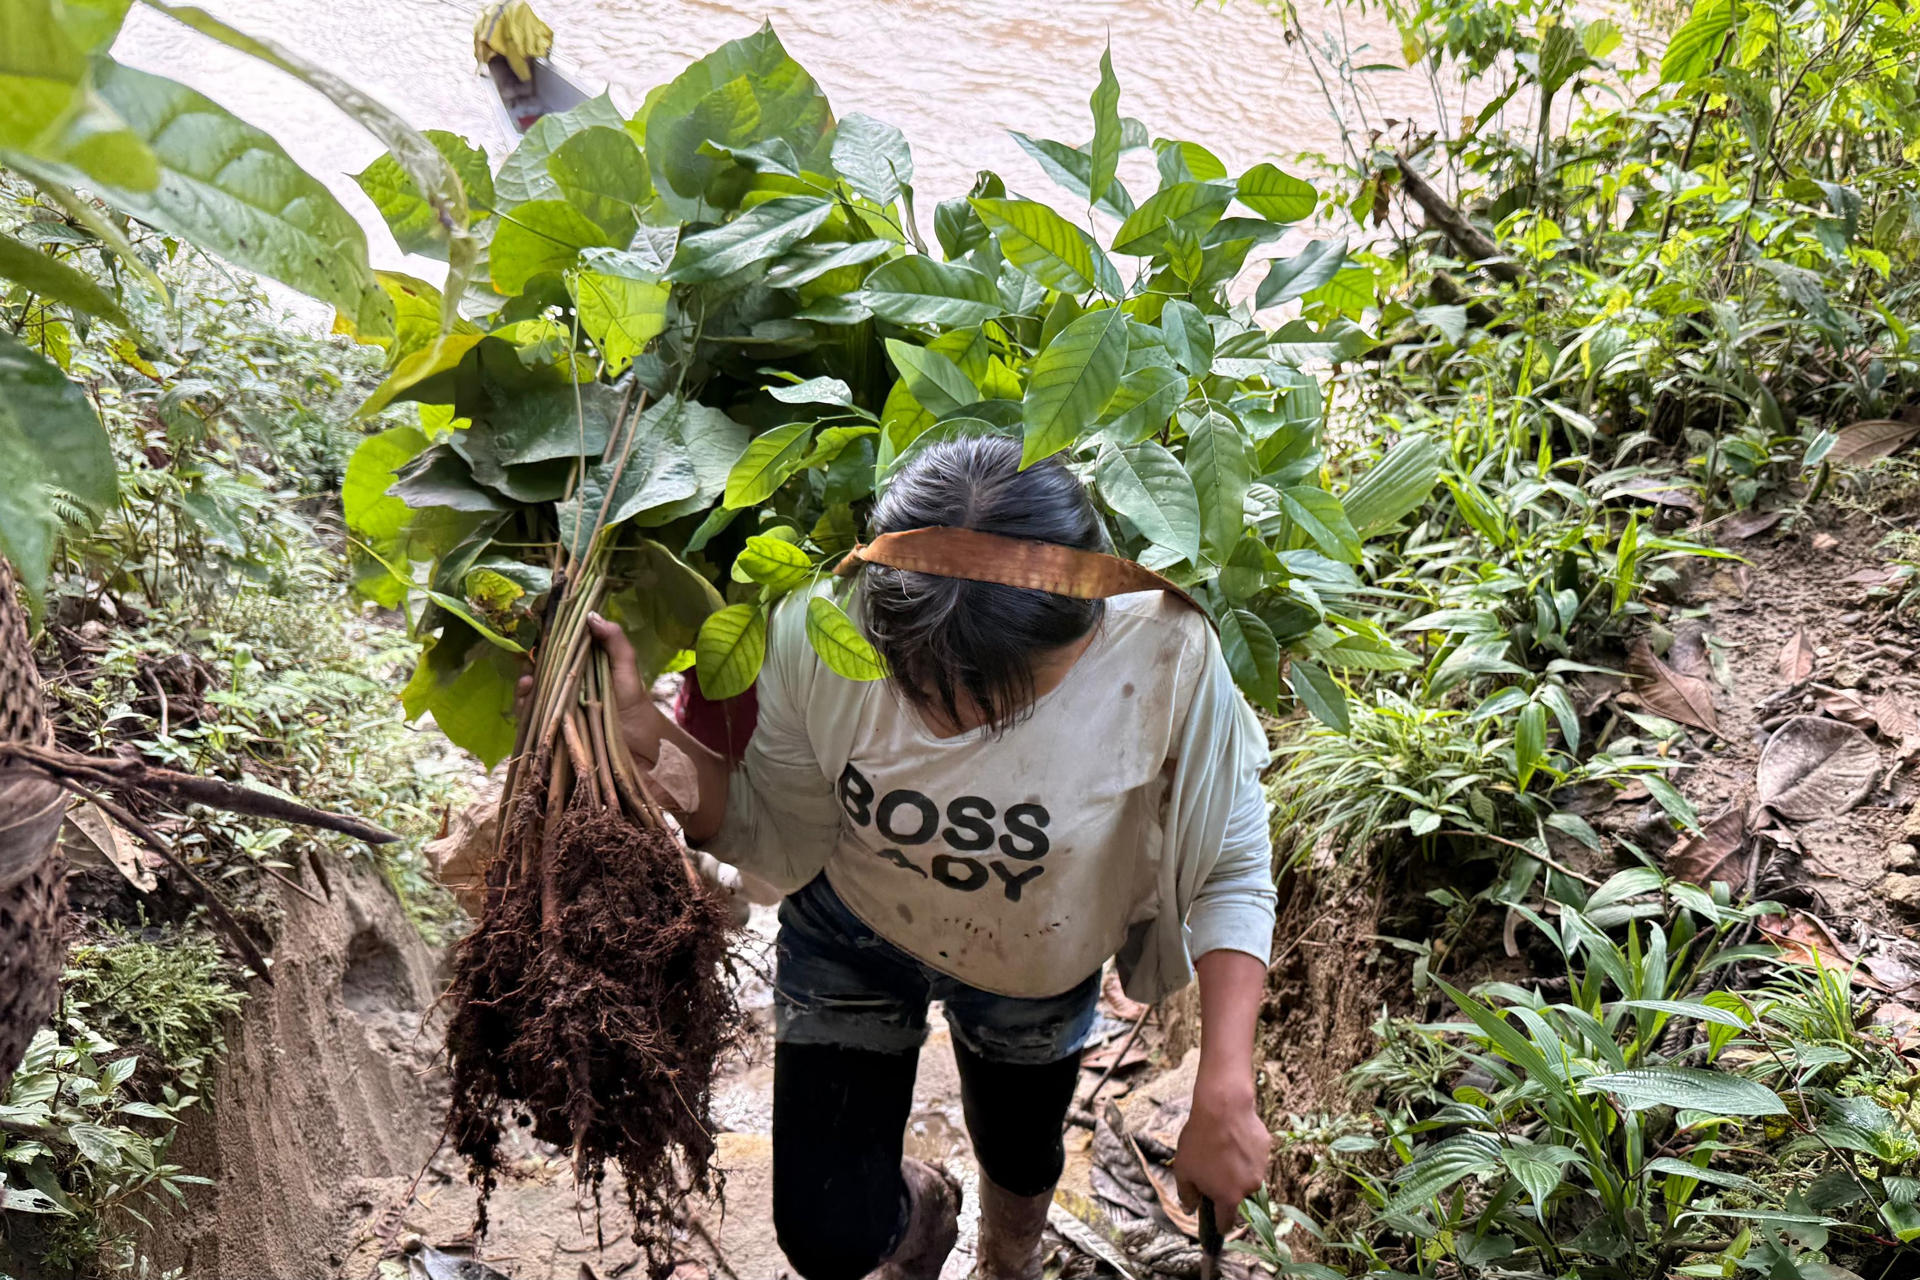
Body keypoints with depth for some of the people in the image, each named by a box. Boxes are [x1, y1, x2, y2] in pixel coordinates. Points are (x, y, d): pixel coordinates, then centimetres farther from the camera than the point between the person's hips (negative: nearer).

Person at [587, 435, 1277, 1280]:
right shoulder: (817, 631, -33)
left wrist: (1224, 1094, -28)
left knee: (1019, 1158, 29)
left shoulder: (1165, 656, -38)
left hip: (1034, 971, 1)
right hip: (850, 939, 0)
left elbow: (1230, 872, -22)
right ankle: (919, 1211, 44)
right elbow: (784, 847, -17)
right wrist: (646, 735, -34)